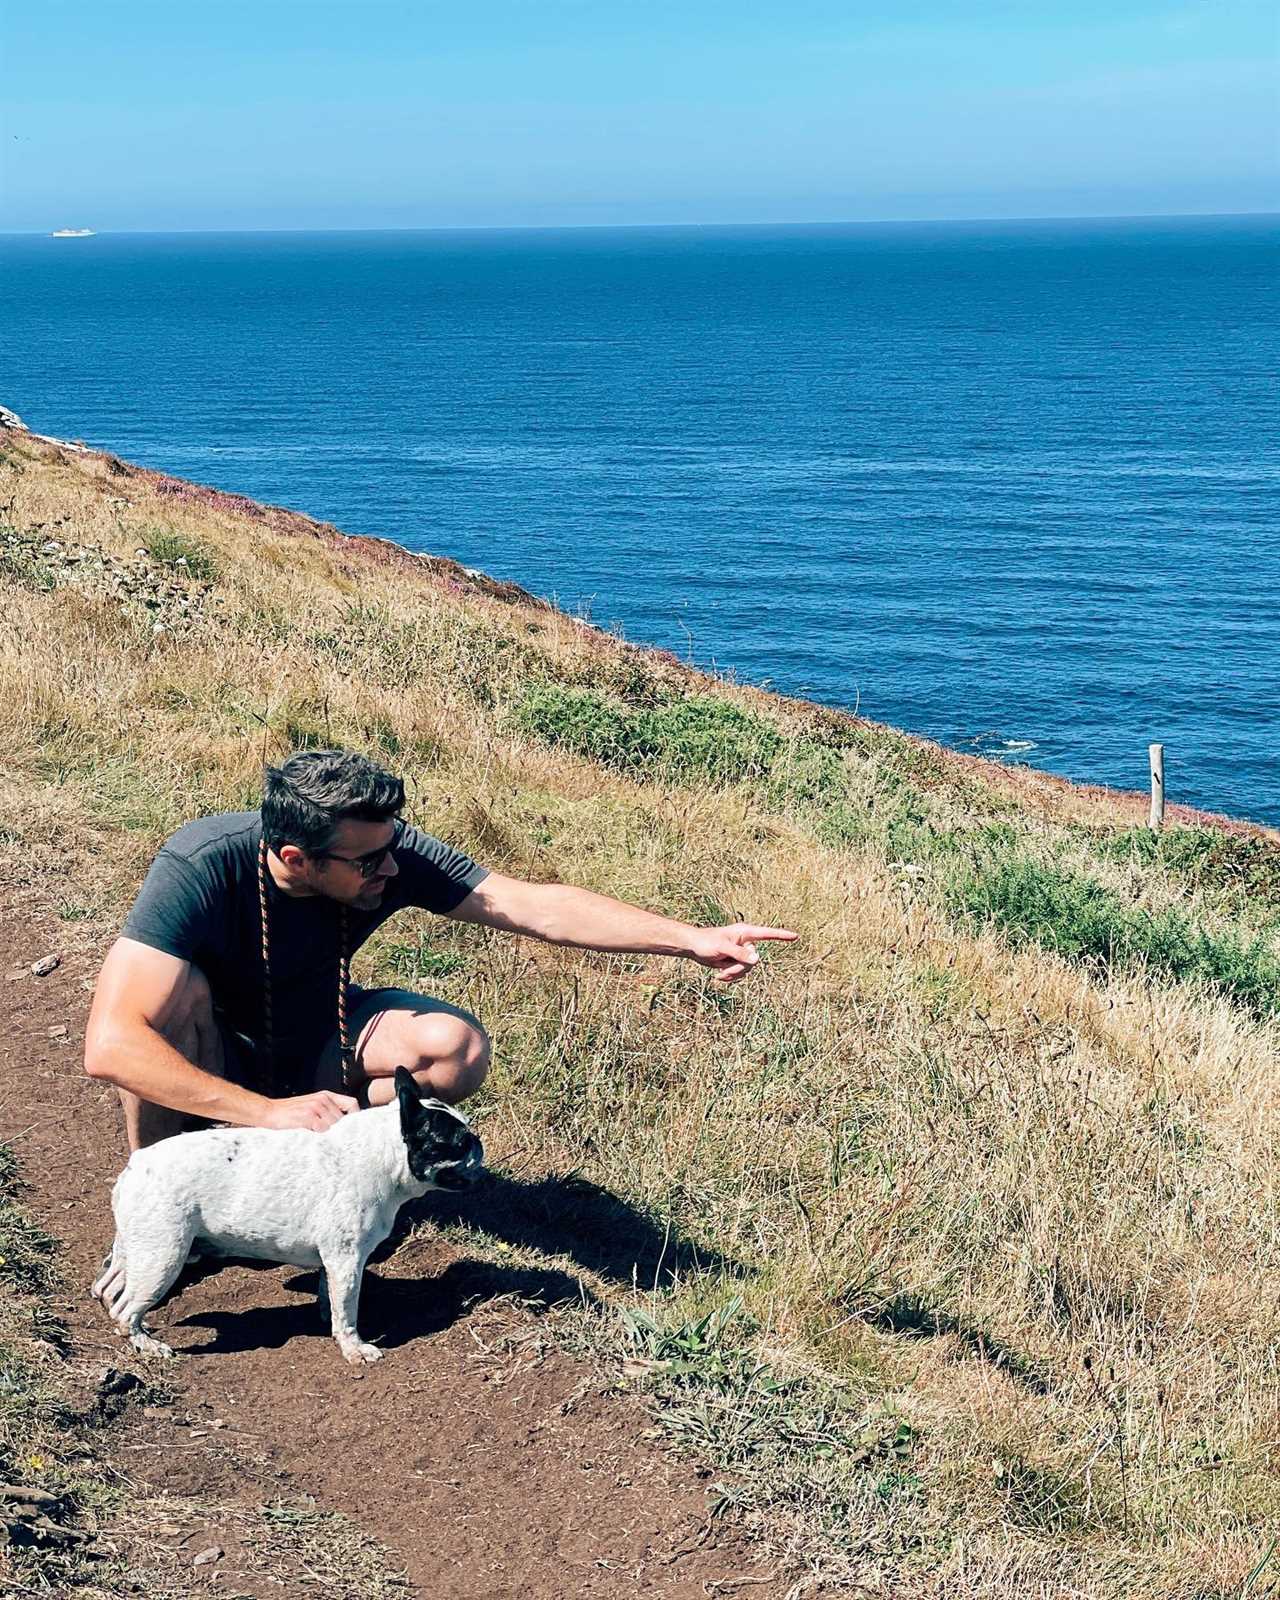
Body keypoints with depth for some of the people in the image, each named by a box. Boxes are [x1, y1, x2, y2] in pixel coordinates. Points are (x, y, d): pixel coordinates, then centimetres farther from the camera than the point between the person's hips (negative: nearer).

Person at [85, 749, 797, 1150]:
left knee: (458, 1049, -23)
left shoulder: (390, 852, -24)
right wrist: (270, 1111, -49)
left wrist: (691, 938, -32)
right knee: (179, 990, -37)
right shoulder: (200, 870, -36)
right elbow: (110, 1045, -44)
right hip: (208, 1058, -3)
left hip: (312, 1036, 3)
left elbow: (531, 905, -24)